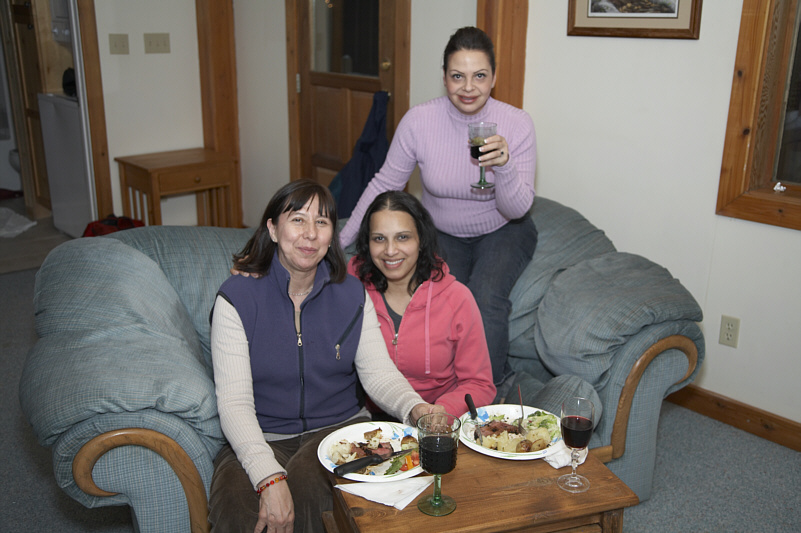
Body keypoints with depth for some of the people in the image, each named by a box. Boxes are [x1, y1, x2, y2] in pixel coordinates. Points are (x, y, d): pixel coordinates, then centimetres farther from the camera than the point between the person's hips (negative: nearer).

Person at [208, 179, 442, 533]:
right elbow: (234, 403, -14)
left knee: (304, 491, -30)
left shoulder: (351, 294, 4)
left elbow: (379, 373, 0)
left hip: (338, 428, 2)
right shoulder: (237, 298, -7)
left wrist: (415, 408, -24)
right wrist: (270, 477, -29)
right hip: (263, 438, -1)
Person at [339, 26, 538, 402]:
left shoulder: (516, 124, -17)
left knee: (485, 297, -28)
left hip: (502, 232, -1)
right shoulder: (419, 121, -17)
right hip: (443, 233, 1)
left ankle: (491, 387, -3)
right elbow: (384, 185, -5)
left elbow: (517, 209, -16)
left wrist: (504, 166, -37)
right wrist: (340, 240, -4)